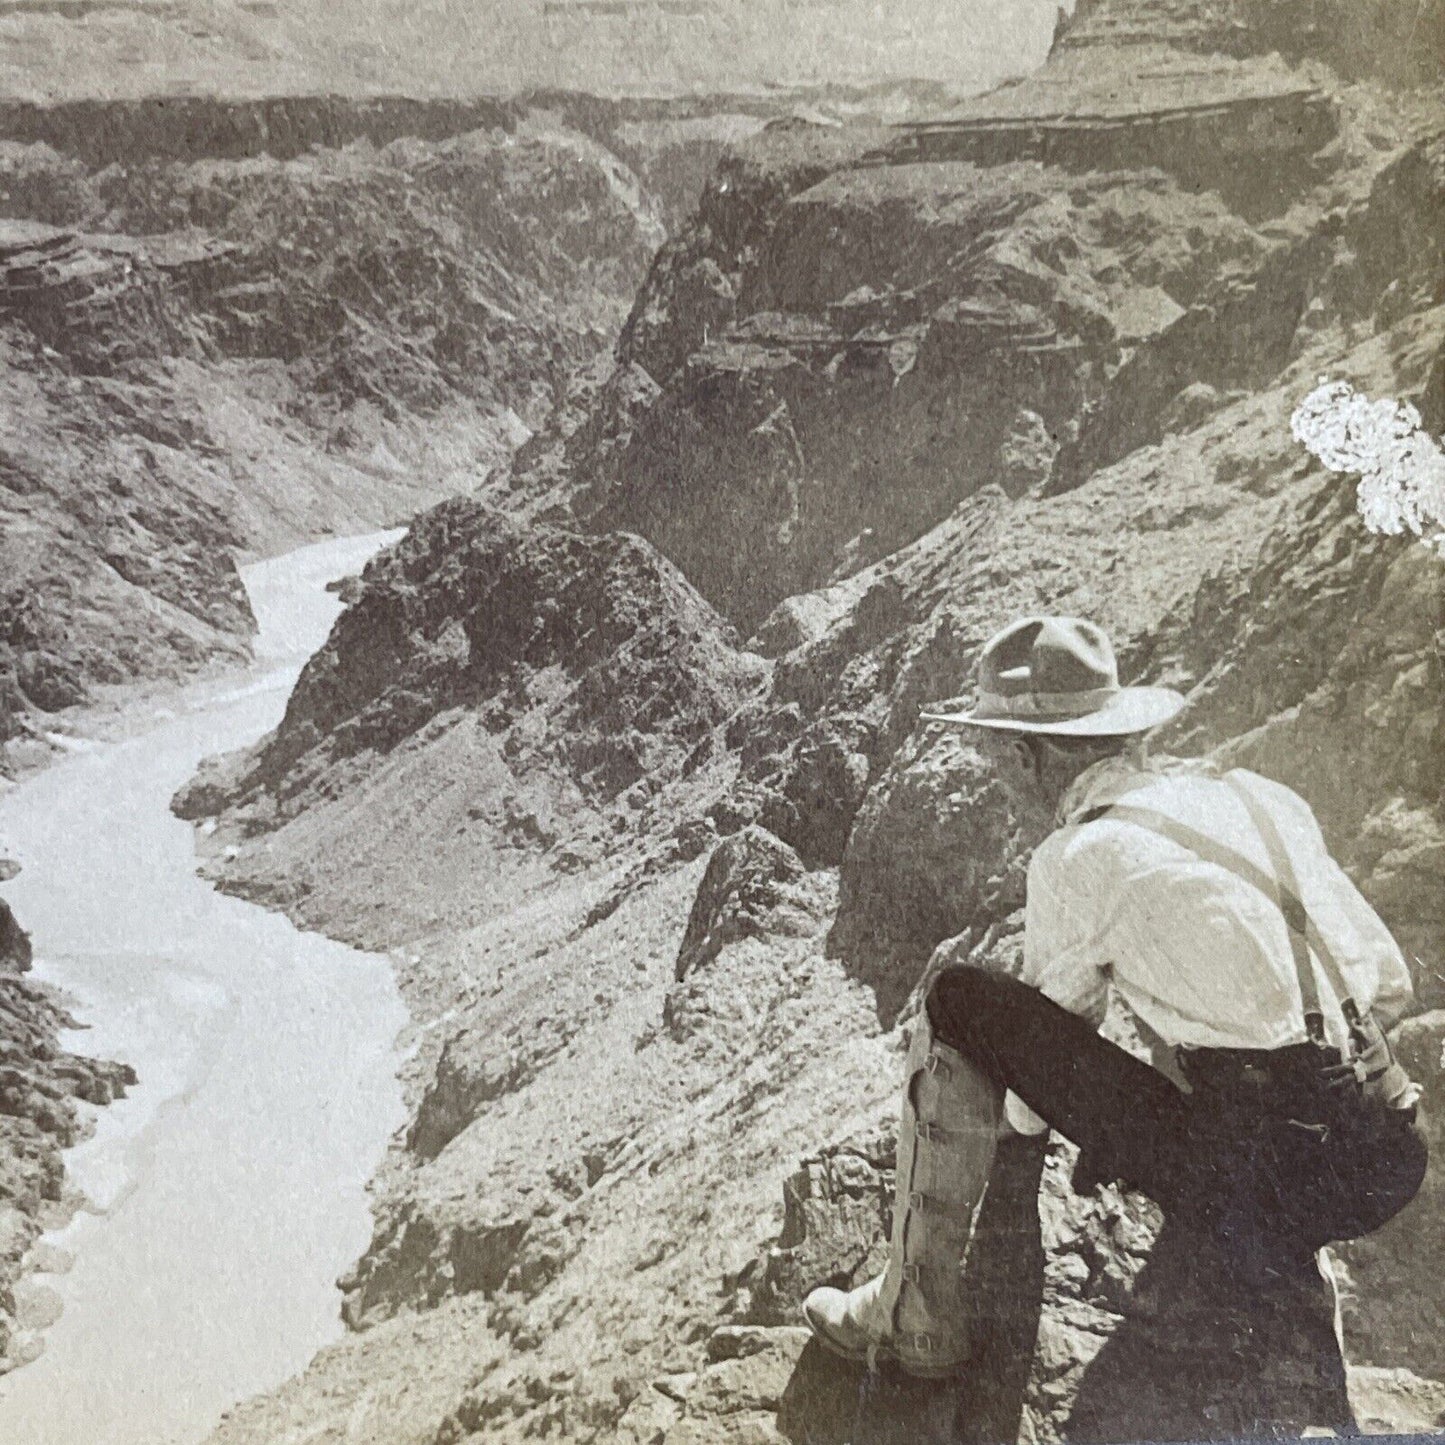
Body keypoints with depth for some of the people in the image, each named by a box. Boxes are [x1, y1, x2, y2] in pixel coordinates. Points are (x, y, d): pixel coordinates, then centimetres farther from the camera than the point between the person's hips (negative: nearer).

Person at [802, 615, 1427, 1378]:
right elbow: (1390, 987, 15)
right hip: (1391, 1172, 7)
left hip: (1266, 1194, -7)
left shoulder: (1079, 858, -10)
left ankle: (914, 1315, 3)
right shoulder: (1262, 795, 9)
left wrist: (1022, 1110, 27)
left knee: (958, 1003, -5)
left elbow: (1054, 1031, 4)